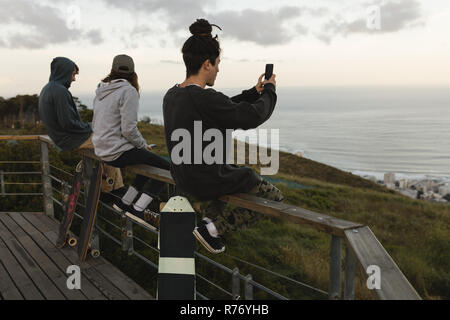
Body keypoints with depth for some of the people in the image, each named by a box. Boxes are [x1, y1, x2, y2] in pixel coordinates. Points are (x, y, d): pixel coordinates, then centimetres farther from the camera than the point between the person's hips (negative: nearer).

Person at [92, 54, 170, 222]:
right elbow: (129, 129, -22)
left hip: (102, 149, 9)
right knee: (167, 168, -2)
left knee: (151, 163, 23)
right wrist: (143, 144, -3)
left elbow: (95, 124, 16)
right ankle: (138, 209, -2)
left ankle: (124, 202, 21)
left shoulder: (101, 90, 10)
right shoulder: (128, 91, -15)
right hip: (118, 152, -9)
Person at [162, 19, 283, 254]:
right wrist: (269, 91, 0)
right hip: (208, 180, -9)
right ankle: (213, 226, 0)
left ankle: (211, 215, 24)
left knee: (242, 174, 36)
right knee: (274, 197, 9)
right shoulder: (204, 98, -27)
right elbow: (253, 117, -18)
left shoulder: (171, 95, 2)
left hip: (184, 178, 9)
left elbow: (226, 108, 13)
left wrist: (254, 93, 16)